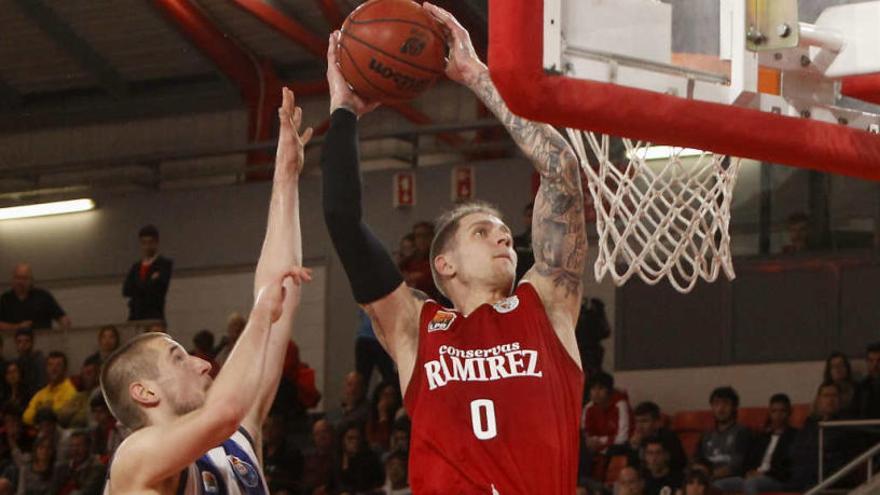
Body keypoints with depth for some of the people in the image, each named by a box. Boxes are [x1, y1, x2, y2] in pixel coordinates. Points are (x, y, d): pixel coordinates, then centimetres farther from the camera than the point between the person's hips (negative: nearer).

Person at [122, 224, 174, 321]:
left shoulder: (165, 264, 3)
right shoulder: (136, 266, 19)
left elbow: (157, 288, -10)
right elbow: (126, 291, 6)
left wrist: (138, 285, 2)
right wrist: (150, 282, -3)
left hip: (154, 317, -4)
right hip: (135, 315, 4)